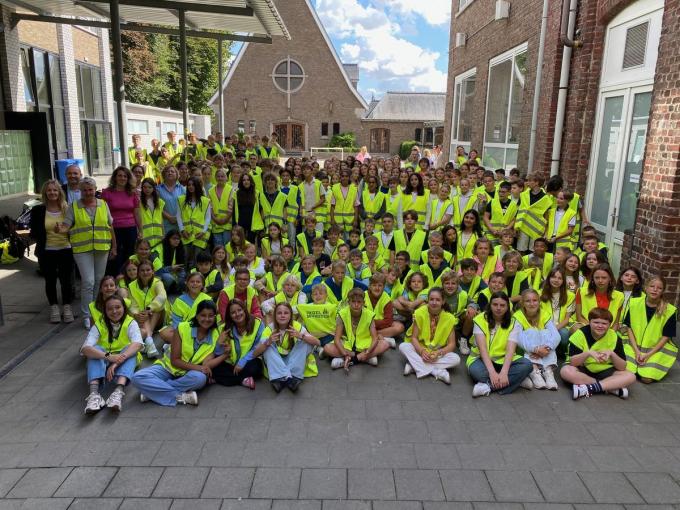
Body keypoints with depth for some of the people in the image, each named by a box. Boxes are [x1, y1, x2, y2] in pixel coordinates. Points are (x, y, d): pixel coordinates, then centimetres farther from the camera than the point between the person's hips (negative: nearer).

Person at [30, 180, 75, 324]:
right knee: (50, 281, 11)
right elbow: (34, 234, -2)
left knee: (66, 280, 3)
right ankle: (54, 308, 24)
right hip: (47, 252, 0)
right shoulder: (38, 210, -1)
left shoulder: (67, 209, 1)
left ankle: (67, 307, 18)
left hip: (66, 250, 0)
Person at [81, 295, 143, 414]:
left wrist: (117, 362, -45)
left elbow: (137, 344, -30)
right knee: (96, 349, -27)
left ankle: (118, 392, -53)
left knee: (130, 349, -31)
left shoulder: (130, 323, -10)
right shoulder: (99, 325, -7)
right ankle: (94, 394, -46)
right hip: (103, 363, 1)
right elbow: (85, 348, -25)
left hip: (125, 363, -1)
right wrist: (108, 357, -44)